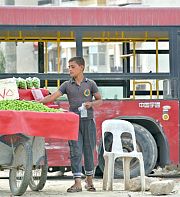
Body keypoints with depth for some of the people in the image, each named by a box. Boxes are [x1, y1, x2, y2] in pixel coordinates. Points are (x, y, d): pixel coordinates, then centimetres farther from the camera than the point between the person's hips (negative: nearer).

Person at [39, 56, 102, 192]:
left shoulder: (90, 84, 5)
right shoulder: (67, 85, 6)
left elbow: (99, 100, 10)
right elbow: (53, 97, -2)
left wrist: (91, 104, -11)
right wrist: (37, 102, -15)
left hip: (88, 121, -1)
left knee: (89, 151, 5)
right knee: (75, 152, -5)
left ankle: (89, 181, 17)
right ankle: (77, 183, -6)